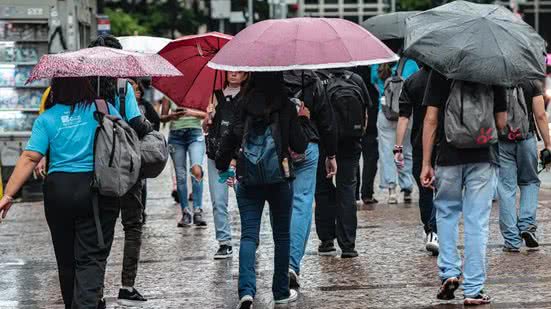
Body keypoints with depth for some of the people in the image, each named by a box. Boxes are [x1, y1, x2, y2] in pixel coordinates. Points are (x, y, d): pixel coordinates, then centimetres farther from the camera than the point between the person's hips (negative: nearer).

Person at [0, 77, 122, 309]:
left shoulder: (46, 119, 0)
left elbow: (29, 158, -6)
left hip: (58, 191, 1)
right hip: (98, 191, -1)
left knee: (66, 258, 15)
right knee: (92, 257, -2)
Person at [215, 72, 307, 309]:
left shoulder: (245, 105, 0)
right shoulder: (287, 107, -4)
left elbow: (232, 137, -4)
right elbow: (299, 145, -3)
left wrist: (222, 164, 9)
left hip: (248, 179, 1)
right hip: (279, 177, -1)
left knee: (249, 234, 0)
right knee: (281, 235, 13)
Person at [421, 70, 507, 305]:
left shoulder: (440, 71, -2)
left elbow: (431, 118, -4)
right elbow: (501, 122, 3)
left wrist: (426, 164, -2)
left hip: (449, 156, 0)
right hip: (484, 157, 0)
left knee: (446, 213, 20)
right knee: (477, 222, 3)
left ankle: (449, 272, 9)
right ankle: (473, 290, 3)